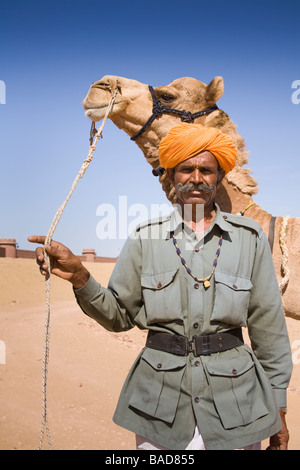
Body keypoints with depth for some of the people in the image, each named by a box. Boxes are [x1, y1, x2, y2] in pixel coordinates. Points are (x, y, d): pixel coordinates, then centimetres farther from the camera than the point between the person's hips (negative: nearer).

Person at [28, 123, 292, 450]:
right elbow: (119, 316, 2)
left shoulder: (249, 237, -1)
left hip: (235, 399, 1)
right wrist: (79, 277, -15)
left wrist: (278, 409, 5)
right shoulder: (145, 239, 0)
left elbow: (269, 327, 3)